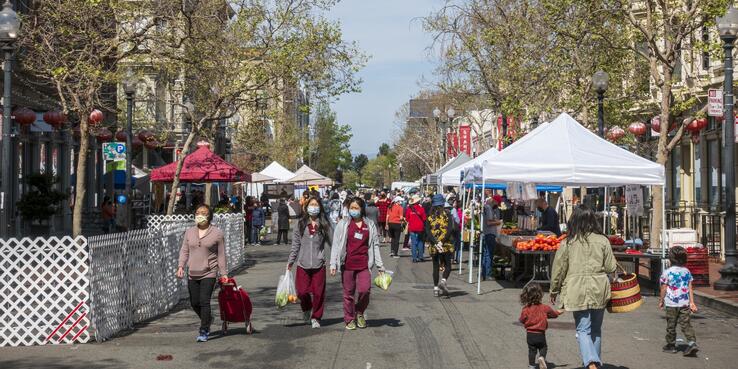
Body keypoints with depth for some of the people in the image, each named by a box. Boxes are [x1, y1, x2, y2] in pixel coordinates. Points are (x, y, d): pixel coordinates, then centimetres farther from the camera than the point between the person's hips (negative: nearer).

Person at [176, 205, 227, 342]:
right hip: (192, 273, 4)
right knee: (194, 303, 8)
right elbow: (184, 251, 11)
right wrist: (181, 266, -4)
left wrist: (223, 273, -1)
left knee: (204, 301, -11)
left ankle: (203, 331, -2)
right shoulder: (189, 232, 10)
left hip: (208, 273, -4)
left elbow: (221, 255, 2)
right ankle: (208, 320, 36)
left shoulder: (217, 233, -1)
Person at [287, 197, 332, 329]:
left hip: (319, 264, -1)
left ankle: (315, 318, 19)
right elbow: (295, 245, 9)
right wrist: (290, 262, 7)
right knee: (302, 291, -1)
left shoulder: (325, 225, 1)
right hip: (303, 264, 1)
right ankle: (306, 309, 31)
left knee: (318, 293, 1)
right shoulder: (300, 224, 5)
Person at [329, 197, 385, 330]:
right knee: (348, 293, 5)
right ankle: (349, 320, 19)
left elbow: (375, 245, 10)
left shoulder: (370, 225, 8)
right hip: (347, 264, 0)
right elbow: (336, 245, 2)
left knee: (364, 289, -13)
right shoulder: (343, 224, 4)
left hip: (364, 264, 0)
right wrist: (333, 264, -5)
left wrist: (380, 266, 8)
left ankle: (359, 312, 14)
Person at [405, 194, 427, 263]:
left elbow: (407, 218, 3)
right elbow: (424, 218, -4)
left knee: (413, 243, 4)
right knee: (420, 242, 12)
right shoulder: (421, 208, -10)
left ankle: (414, 258, 1)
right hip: (420, 228, -1)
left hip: (412, 228, 1)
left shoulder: (409, 208, -5)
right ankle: (420, 256, 13)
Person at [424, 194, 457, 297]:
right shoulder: (447, 215, -2)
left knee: (436, 267, 11)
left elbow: (427, 232, -7)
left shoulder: (430, 216, 3)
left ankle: (436, 288, 9)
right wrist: (442, 242, -15)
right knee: (447, 265, 9)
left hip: (433, 246, 2)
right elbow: (450, 230, -13)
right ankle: (443, 281, -16)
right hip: (446, 245, -2)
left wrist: (435, 243, -13)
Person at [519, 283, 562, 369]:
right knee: (543, 347, 18)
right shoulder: (544, 308, -8)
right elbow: (553, 313, 11)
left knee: (532, 350, 13)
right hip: (540, 334, 0)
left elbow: (522, 320, -4)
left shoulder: (526, 309, -12)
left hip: (530, 334, 0)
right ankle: (542, 357, -10)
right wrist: (558, 312, 33)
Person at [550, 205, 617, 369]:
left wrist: (554, 291, 13)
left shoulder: (568, 242, -4)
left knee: (583, 329, 0)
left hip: (577, 291, -2)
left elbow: (559, 269, 0)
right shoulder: (602, 240, 0)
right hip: (599, 289, 2)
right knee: (596, 329, 17)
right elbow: (611, 267, 2)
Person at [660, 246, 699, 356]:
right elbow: (690, 289, 6)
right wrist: (692, 302, 11)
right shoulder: (687, 272, 3)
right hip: (685, 303, 3)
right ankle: (692, 342, -12)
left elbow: (663, 289, -4)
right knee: (686, 324, 4)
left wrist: (661, 301, 9)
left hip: (671, 304, -3)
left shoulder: (667, 272, -10)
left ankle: (671, 345, 17)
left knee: (671, 325, 8)